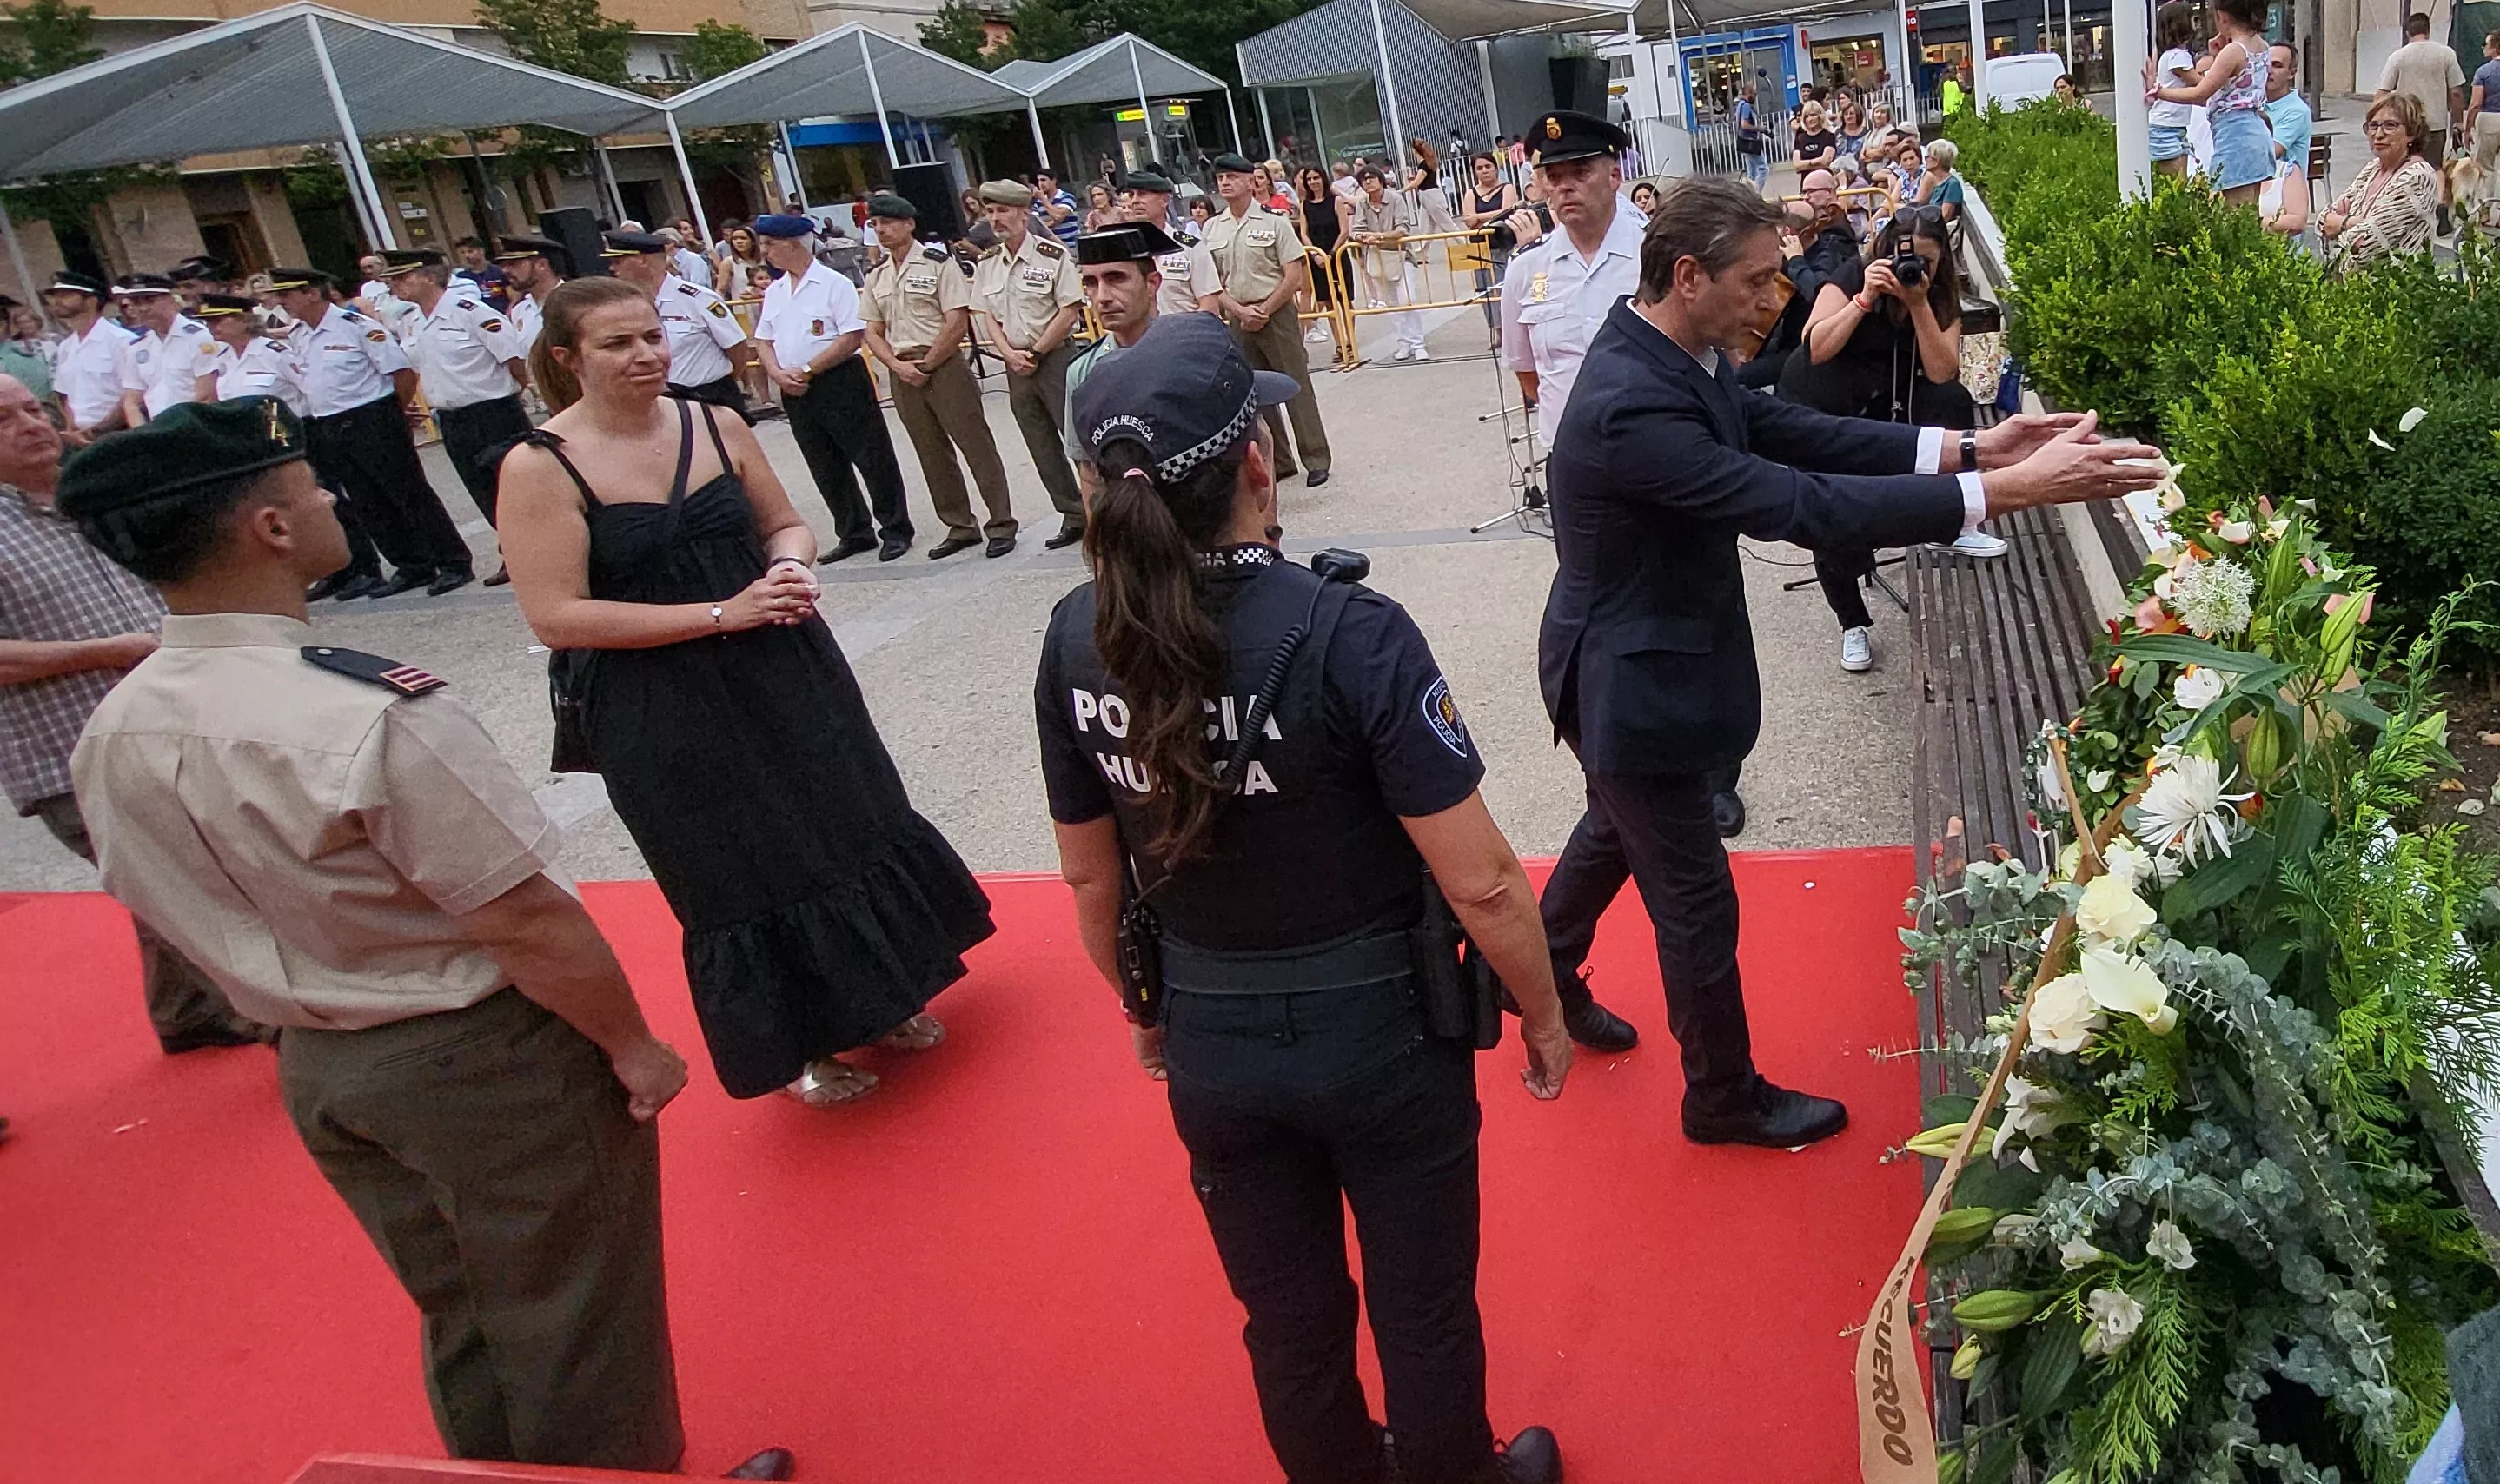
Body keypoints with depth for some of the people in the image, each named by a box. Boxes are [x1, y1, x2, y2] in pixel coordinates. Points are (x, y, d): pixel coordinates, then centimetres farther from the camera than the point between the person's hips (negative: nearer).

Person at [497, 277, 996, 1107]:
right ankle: (797, 1045, 31)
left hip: (784, 676, 5)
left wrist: (791, 567, -13)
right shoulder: (539, 468, -13)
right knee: (740, 874, 8)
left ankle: (881, 995, 40)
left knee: (846, 822, 16)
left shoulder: (716, 426, 0)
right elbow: (556, 617, -18)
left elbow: (784, 525, 12)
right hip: (663, 717, -4)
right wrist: (720, 614, -21)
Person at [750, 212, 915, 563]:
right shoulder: (774, 292, 12)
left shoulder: (834, 284, -8)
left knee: (872, 459, 0)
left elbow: (851, 338, -15)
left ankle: (895, 530, 11)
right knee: (827, 469, 12)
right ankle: (855, 534, 23)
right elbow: (763, 341, 16)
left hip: (840, 383, -7)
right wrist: (780, 375, -4)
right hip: (795, 392, 7)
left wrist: (807, 370, -15)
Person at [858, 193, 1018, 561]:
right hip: (901, 373, 6)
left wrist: (926, 364, -11)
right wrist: (898, 366, -5)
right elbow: (873, 332, 13)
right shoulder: (876, 276, 12)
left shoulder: (938, 264, -5)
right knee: (932, 453, 10)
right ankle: (960, 527, 19)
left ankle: (1001, 525, 2)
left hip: (943, 366, -6)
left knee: (976, 445, -4)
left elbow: (957, 323, -11)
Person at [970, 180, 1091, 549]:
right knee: (1043, 450, 10)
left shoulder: (1053, 254, -10)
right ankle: (1074, 516, 20)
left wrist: (1035, 353, -11)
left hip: (1056, 357, -6)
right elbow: (987, 317, 10)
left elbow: (1069, 312, -12)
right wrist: (1012, 355, -6)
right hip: (1016, 363, 6)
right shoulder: (987, 263, 8)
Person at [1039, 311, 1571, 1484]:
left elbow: (1088, 873, 1)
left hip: (1209, 1049, 4)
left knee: (1289, 1323, 26)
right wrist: (1544, 1015, -2)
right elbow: (1479, 883, -21)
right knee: (1422, 1312, 23)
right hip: (1378, 1038, -3)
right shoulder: (1348, 633, -26)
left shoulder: (1078, 638, -11)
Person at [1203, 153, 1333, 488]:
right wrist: (1240, 311, -9)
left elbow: (1294, 277, -7)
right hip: (1237, 319, 4)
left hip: (1277, 313, -4)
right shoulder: (1211, 229, 6)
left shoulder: (1274, 222, -4)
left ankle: (1316, 460, 5)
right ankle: (1278, 462, 19)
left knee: (1296, 388, -2)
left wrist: (1263, 312, -12)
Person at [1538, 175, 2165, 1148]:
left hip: (1633, 664, 10)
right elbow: (1802, 508, -36)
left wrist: (1965, 448, -12)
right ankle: (1726, 1097, 30)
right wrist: (2010, 490, -34)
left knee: (1618, 828, 31)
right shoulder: (1631, 406, -33)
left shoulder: (1676, 358, -3)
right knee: (1698, 904, 8)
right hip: (1630, 685, -10)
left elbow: (1796, 434, -2)